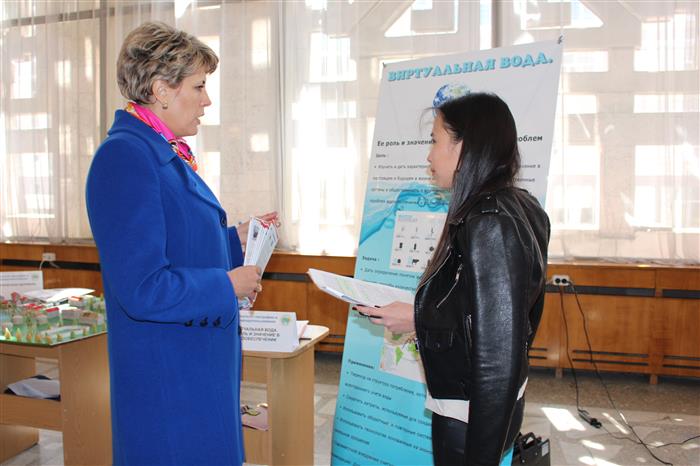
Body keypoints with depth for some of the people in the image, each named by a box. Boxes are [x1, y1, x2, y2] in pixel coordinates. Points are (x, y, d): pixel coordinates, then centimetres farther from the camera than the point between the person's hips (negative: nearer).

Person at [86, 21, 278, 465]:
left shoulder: (166, 154, 9)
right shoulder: (124, 157, -21)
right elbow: (142, 288, -26)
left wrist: (235, 238, 7)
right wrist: (229, 285, -15)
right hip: (167, 374, -9)